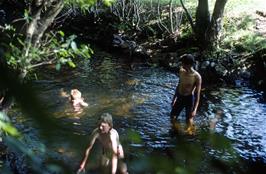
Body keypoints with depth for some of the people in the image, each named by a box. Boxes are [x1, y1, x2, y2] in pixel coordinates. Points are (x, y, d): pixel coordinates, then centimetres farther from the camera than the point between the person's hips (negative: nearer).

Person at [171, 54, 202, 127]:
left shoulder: (197, 76, -21)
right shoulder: (181, 71, -3)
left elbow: (198, 94, -17)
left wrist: (195, 109, -20)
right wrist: (174, 98, 19)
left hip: (189, 98, -5)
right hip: (180, 97, 6)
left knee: (189, 120, 8)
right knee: (172, 117, 13)